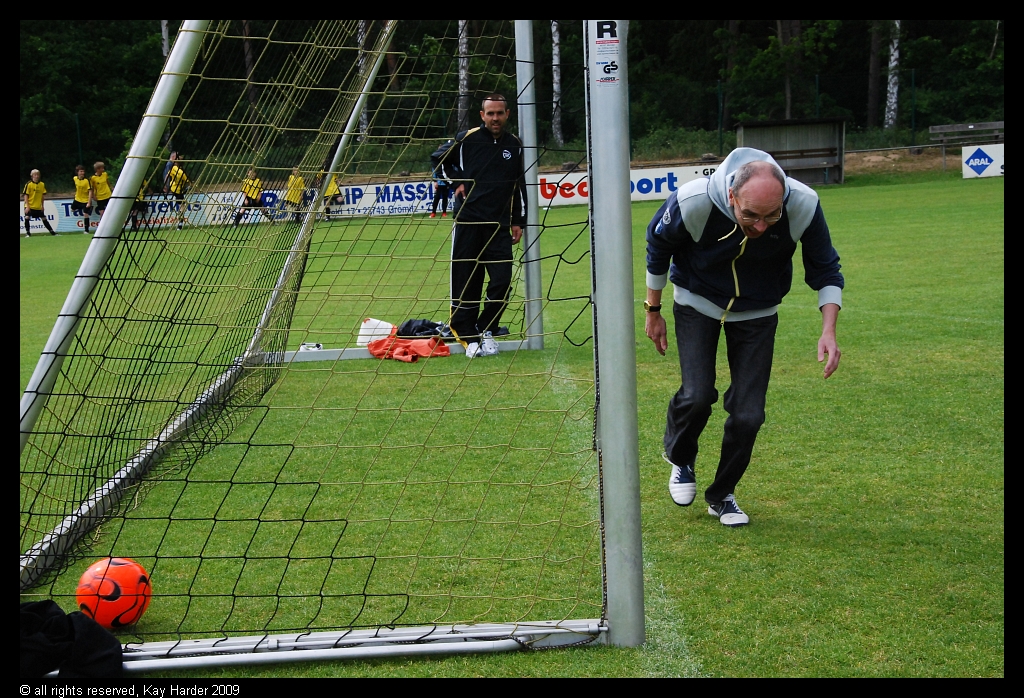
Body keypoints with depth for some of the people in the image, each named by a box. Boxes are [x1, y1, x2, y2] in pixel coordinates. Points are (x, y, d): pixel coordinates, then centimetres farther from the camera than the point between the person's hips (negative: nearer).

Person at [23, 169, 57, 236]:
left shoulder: (42, 184, 1)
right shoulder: (28, 184, -10)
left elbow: (43, 195, 9)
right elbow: (25, 195, -10)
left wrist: (42, 205, 5)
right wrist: (27, 206, -16)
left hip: (38, 207, 3)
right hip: (30, 206, -3)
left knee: (44, 219, 8)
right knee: (27, 218, -16)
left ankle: (52, 232, 17)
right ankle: (28, 233, -4)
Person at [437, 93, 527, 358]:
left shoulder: (515, 146, 9)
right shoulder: (466, 139, -1)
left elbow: (519, 185, 16)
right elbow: (441, 162, 15)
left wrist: (518, 222, 12)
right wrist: (455, 182, 0)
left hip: (499, 225, 3)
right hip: (468, 221, -2)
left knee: (502, 282, -4)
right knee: (466, 281, -2)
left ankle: (484, 330, 13)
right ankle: (466, 333, 7)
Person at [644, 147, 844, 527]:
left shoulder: (803, 205, -31)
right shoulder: (692, 202, -34)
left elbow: (825, 270, -12)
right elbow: (657, 247, -10)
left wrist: (828, 330, -25)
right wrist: (653, 311, 0)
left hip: (757, 311, 1)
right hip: (697, 302, -1)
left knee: (748, 414, -5)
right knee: (697, 395, -17)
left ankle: (722, 495, 21)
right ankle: (680, 460, 17)